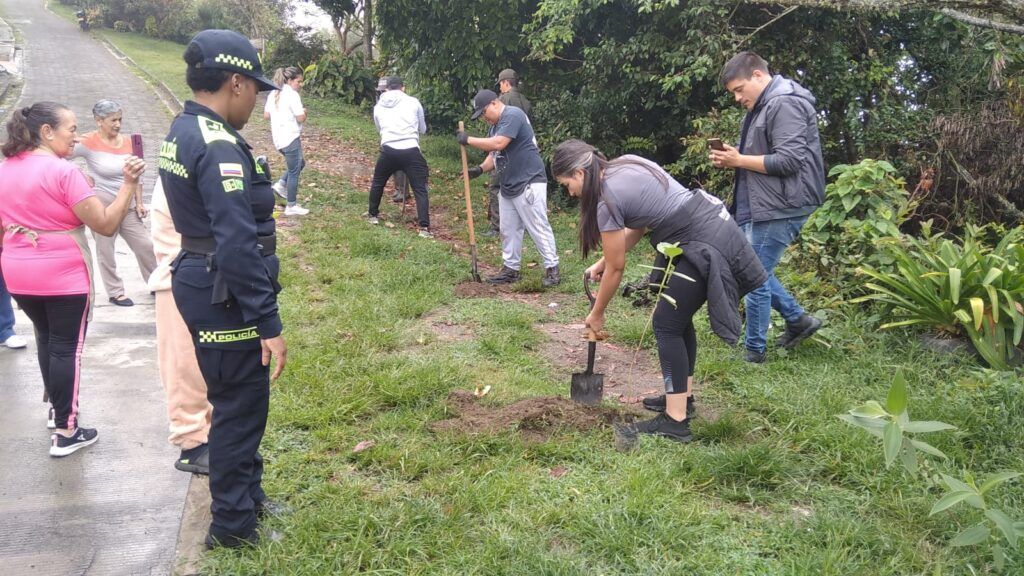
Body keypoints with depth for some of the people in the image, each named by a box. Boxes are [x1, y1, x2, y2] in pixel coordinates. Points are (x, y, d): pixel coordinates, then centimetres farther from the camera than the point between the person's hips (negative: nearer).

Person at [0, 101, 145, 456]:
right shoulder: (63, 172, -17)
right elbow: (106, 225, -20)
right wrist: (129, 184, -18)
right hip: (64, 276, -7)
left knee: (46, 339, 23)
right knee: (67, 347, 1)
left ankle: (56, 407, 36)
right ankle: (65, 432, 5)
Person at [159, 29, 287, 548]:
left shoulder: (182, 132, 10)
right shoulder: (219, 146, -22)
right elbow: (237, 246, -27)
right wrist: (268, 323, -24)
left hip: (198, 283, 10)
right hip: (224, 297, -10)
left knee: (236, 402, 22)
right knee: (239, 409, 4)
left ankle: (248, 498, 38)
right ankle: (233, 526, 19)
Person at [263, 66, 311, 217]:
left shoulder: (273, 94, 10)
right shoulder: (292, 95, -14)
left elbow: (266, 115, 14)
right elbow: (301, 118, -17)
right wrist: (304, 112, 3)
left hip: (278, 138, 9)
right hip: (290, 138, -9)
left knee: (300, 164, 25)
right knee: (294, 171, 2)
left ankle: (281, 184, 12)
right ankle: (291, 206, 7)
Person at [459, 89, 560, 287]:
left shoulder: (513, 115, -14)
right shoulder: (495, 125, 16)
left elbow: (498, 144, -25)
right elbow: (494, 154, 18)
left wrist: (469, 140, -16)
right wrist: (481, 168, -2)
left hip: (529, 183, -10)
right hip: (508, 186, 10)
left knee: (538, 227, -7)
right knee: (509, 230, 13)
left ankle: (552, 269, -1)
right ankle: (510, 269, 22)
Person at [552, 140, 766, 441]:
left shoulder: (608, 200, -15)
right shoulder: (627, 164, 9)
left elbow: (616, 269, -5)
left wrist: (596, 315, 8)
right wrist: (603, 261, 16)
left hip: (705, 246, -9)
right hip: (715, 222, 9)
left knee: (666, 324, -2)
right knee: (678, 316, 19)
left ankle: (675, 421, 2)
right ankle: (682, 395, 32)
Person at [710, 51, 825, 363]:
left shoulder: (785, 104, -15)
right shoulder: (765, 106, 17)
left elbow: (788, 161, -23)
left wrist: (738, 160, -15)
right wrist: (732, 159, 5)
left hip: (779, 209, -11)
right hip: (761, 207, 11)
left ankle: (755, 351, 10)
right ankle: (798, 319, 29)